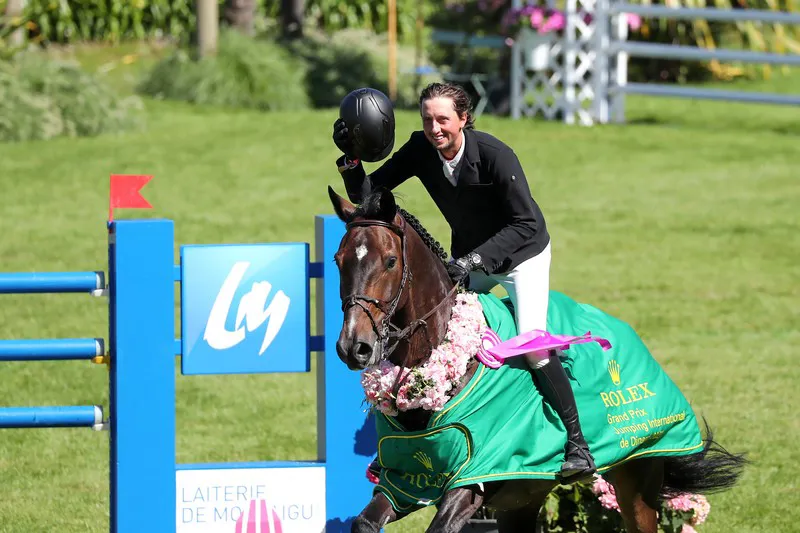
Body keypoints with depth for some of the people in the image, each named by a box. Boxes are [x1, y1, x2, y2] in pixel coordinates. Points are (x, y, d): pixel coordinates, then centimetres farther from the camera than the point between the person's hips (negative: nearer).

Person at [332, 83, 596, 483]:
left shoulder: (494, 154, -30)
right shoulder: (420, 150, -14)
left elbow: (526, 223, -29)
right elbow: (367, 195, -10)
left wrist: (476, 259, -38)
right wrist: (351, 159, -29)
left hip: (522, 254, -6)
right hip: (469, 258, 6)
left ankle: (577, 445, -14)